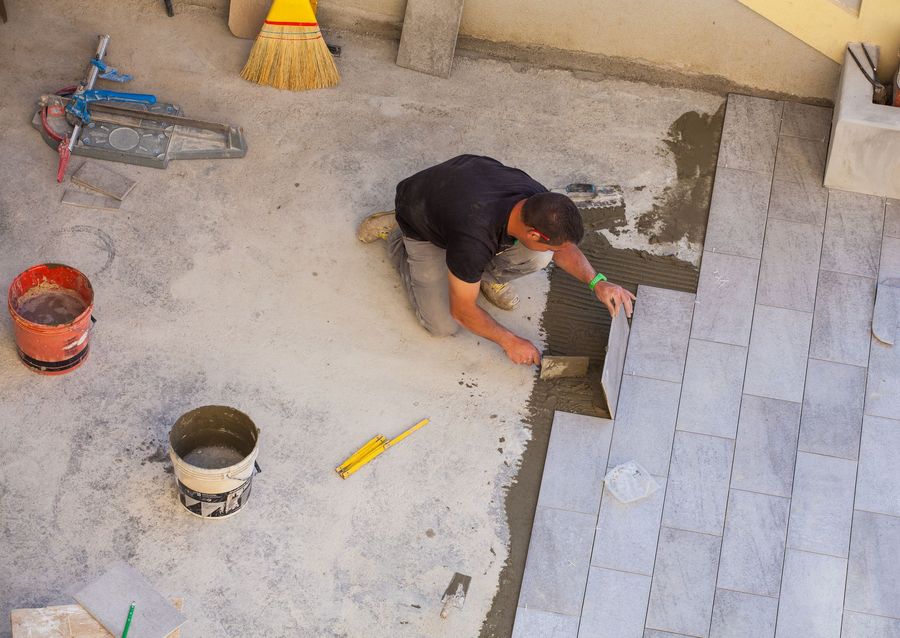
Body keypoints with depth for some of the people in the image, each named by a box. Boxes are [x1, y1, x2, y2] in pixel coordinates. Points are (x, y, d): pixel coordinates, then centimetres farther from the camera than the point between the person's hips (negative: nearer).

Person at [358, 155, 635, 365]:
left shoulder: (538, 199, -28)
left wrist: (597, 282, -18)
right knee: (443, 325, -5)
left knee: (538, 258, -22)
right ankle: (396, 237, 13)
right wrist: (509, 341, -18)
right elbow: (462, 310, -28)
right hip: (422, 219, -4)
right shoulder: (474, 240, -45)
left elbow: (563, 246, -4)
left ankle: (488, 273, 13)